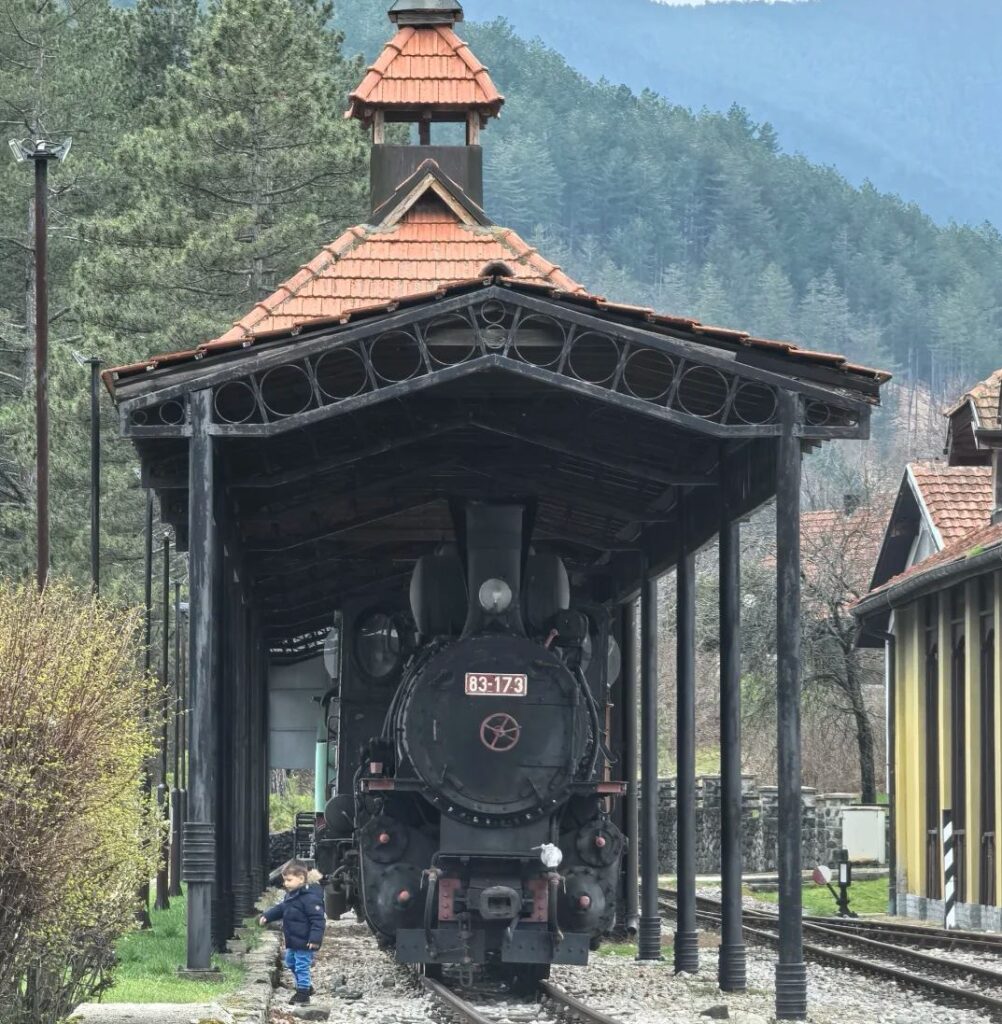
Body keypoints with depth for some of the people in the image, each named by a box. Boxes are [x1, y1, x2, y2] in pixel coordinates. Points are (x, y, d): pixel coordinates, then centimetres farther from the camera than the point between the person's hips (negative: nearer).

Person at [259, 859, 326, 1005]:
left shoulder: (309, 898, -24)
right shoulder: (291, 895, 6)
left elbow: (318, 919, -26)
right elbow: (281, 909, 21)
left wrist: (315, 938, -31)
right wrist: (267, 916, 10)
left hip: (304, 943, -11)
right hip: (293, 942, 11)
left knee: (302, 966, -2)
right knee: (290, 962, 25)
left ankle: (303, 994, 9)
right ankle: (305, 987, 38)